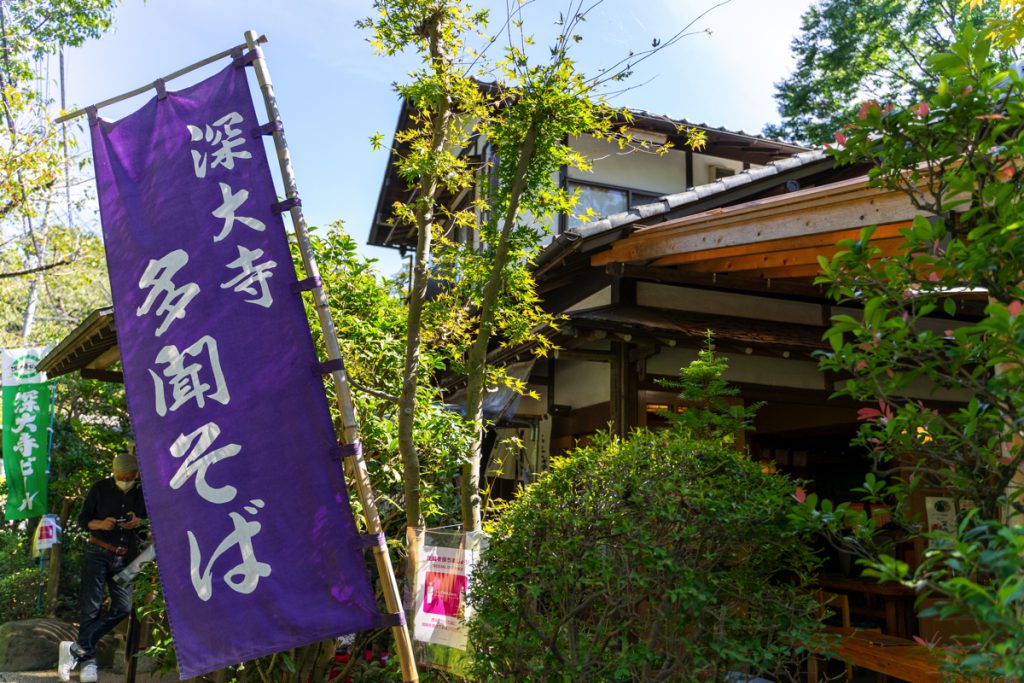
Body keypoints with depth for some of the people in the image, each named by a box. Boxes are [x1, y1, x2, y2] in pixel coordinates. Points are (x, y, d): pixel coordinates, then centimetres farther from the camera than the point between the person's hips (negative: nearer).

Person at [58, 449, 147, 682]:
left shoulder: (143, 492, -3)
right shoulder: (100, 488, -3)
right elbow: (82, 519, 2)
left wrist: (139, 522, -19)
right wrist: (100, 524, -19)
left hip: (126, 558, 2)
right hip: (98, 553, -2)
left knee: (122, 608, -8)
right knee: (91, 608, -4)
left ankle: (76, 648, 2)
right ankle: (88, 659, 6)